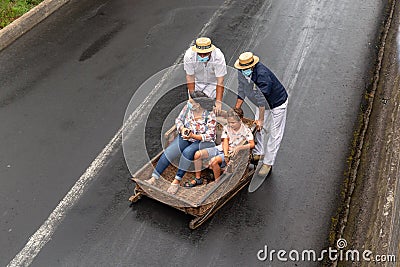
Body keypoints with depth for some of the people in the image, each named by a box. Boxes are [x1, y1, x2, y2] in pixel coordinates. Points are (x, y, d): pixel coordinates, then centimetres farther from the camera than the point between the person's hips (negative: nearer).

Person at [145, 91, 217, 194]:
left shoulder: (210, 116, -22)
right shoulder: (188, 107, -8)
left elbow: (209, 136, -19)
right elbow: (178, 120, 5)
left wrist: (193, 136, -31)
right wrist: (182, 129, -16)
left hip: (203, 141, -5)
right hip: (186, 136, 5)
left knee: (187, 152, -34)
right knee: (169, 151, -18)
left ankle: (177, 181, -22)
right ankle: (154, 178, -15)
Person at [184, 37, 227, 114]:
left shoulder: (218, 57, -36)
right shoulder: (189, 56, -33)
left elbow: (220, 81, -34)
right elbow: (190, 77, -22)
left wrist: (218, 102, -40)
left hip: (212, 82, -1)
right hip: (196, 81, 1)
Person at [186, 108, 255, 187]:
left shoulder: (245, 130, -10)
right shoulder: (226, 128, 3)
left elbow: (252, 144, -19)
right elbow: (225, 142, -6)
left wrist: (239, 148, -32)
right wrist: (226, 155, -21)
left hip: (232, 153, -6)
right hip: (221, 149, 6)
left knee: (214, 160, -34)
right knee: (197, 154, -10)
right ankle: (198, 179, 4)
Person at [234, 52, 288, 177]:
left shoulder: (262, 74, -37)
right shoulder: (242, 73, -12)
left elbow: (262, 99, -34)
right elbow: (241, 92, 1)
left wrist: (261, 119, -29)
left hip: (277, 103, -7)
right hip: (263, 103, 7)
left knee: (275, 134, -2)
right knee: (256, 127, 11)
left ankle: (268, 163, 7)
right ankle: (258, 153, 31)